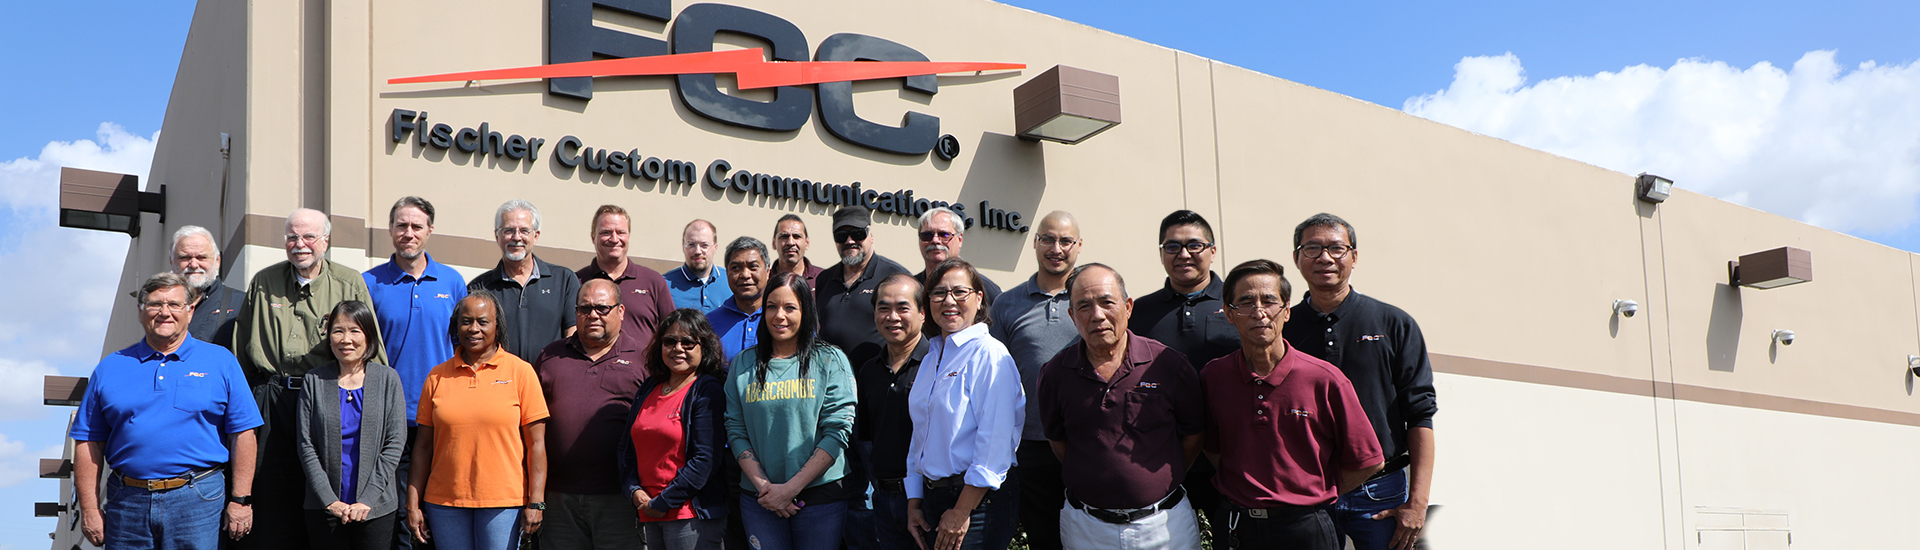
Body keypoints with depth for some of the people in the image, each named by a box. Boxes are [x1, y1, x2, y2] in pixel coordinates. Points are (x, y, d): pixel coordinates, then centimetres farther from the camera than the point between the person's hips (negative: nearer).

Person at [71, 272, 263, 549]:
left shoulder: (220, 362, 5)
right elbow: (88, 443, 8)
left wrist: (239, 500, -5)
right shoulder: (110, 368, 11)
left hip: (197, 502, -2)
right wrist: (89, 508, 1)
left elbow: (242, 434, 1)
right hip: (127, 503, 2)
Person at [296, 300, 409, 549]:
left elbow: (395, 444, -1)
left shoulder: (388, 379, 3)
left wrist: (368, 499, -10)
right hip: (324, 508, 0)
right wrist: (329, 500, -9)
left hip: (376, 508, 0)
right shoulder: (314, 381, 5)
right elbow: (306, 446, 1)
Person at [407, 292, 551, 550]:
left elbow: (536, 444, -2)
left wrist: (536, 502, -8)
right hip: (444, 502, 3)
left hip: (504, 501, -2)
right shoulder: (438, 376, 8)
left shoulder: (520, 371, 0)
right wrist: (413, 504, 6)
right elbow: (424, 445, 10)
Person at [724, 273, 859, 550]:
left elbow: (839, 431, -7)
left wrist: (791, 488, -11)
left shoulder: (831, 361, 0)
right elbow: (736, 431, 5)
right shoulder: (743, 364, 9)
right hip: (758, 500, 2)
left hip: (821, 496, -2)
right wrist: (762, 485, -9)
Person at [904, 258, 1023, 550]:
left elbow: (995, 442, -18)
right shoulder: (932, 358, 14)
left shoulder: (989, 354, -11)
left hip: (979, 501, -7)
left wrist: (962, 512, -18)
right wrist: (913, 502, 12)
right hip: (932, 494, 7)